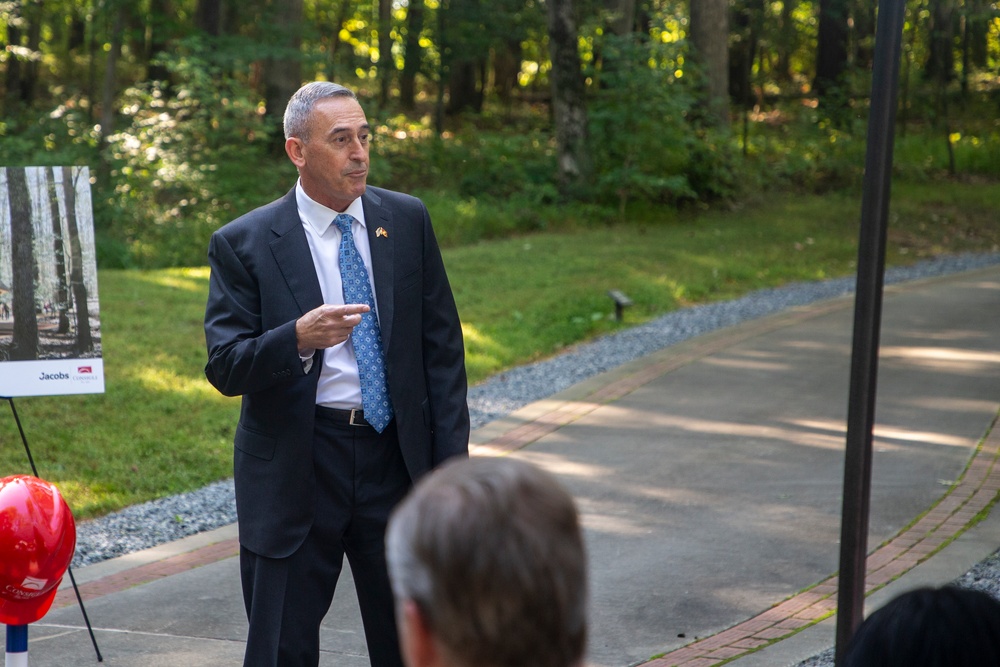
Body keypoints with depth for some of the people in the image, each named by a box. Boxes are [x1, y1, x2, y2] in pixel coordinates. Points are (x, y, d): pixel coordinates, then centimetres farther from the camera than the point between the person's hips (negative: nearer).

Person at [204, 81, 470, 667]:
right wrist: (298, 339, -28)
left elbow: (442, 347, 7)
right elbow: (225, 368, -10)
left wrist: (451, 461, 1)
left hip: (396, 458, 3)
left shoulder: (407, 221, 4)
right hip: (295, 469, -3)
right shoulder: (244, 244, -5)